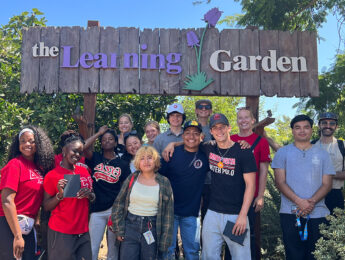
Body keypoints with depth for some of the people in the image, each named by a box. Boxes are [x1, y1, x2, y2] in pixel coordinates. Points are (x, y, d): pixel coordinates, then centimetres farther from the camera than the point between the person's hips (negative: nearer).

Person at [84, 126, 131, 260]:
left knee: (114, 247, 10)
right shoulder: (95, 158, 6)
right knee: (92, 248, 1)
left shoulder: (122, 164, 7)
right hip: (97, 210, -1)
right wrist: (99, 133, -2)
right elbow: (84, 146, -14)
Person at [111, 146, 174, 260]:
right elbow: (118, 204, 5)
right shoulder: (131, 179, 3)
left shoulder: (164, 183, 0)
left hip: (152, 229, 0)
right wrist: (119, 230, -1)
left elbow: (168, 214, 1)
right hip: (130, 227, 1)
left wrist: (165, 241, -2)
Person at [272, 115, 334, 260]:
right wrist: (299, 202, -15)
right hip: (290, 214, -1)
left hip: (317, 214, 1)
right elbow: (280, 182, -1)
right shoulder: (283, 153, 7)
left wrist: (312, 202, -14)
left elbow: (327, 184, 5)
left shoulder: (322, 154, 11)